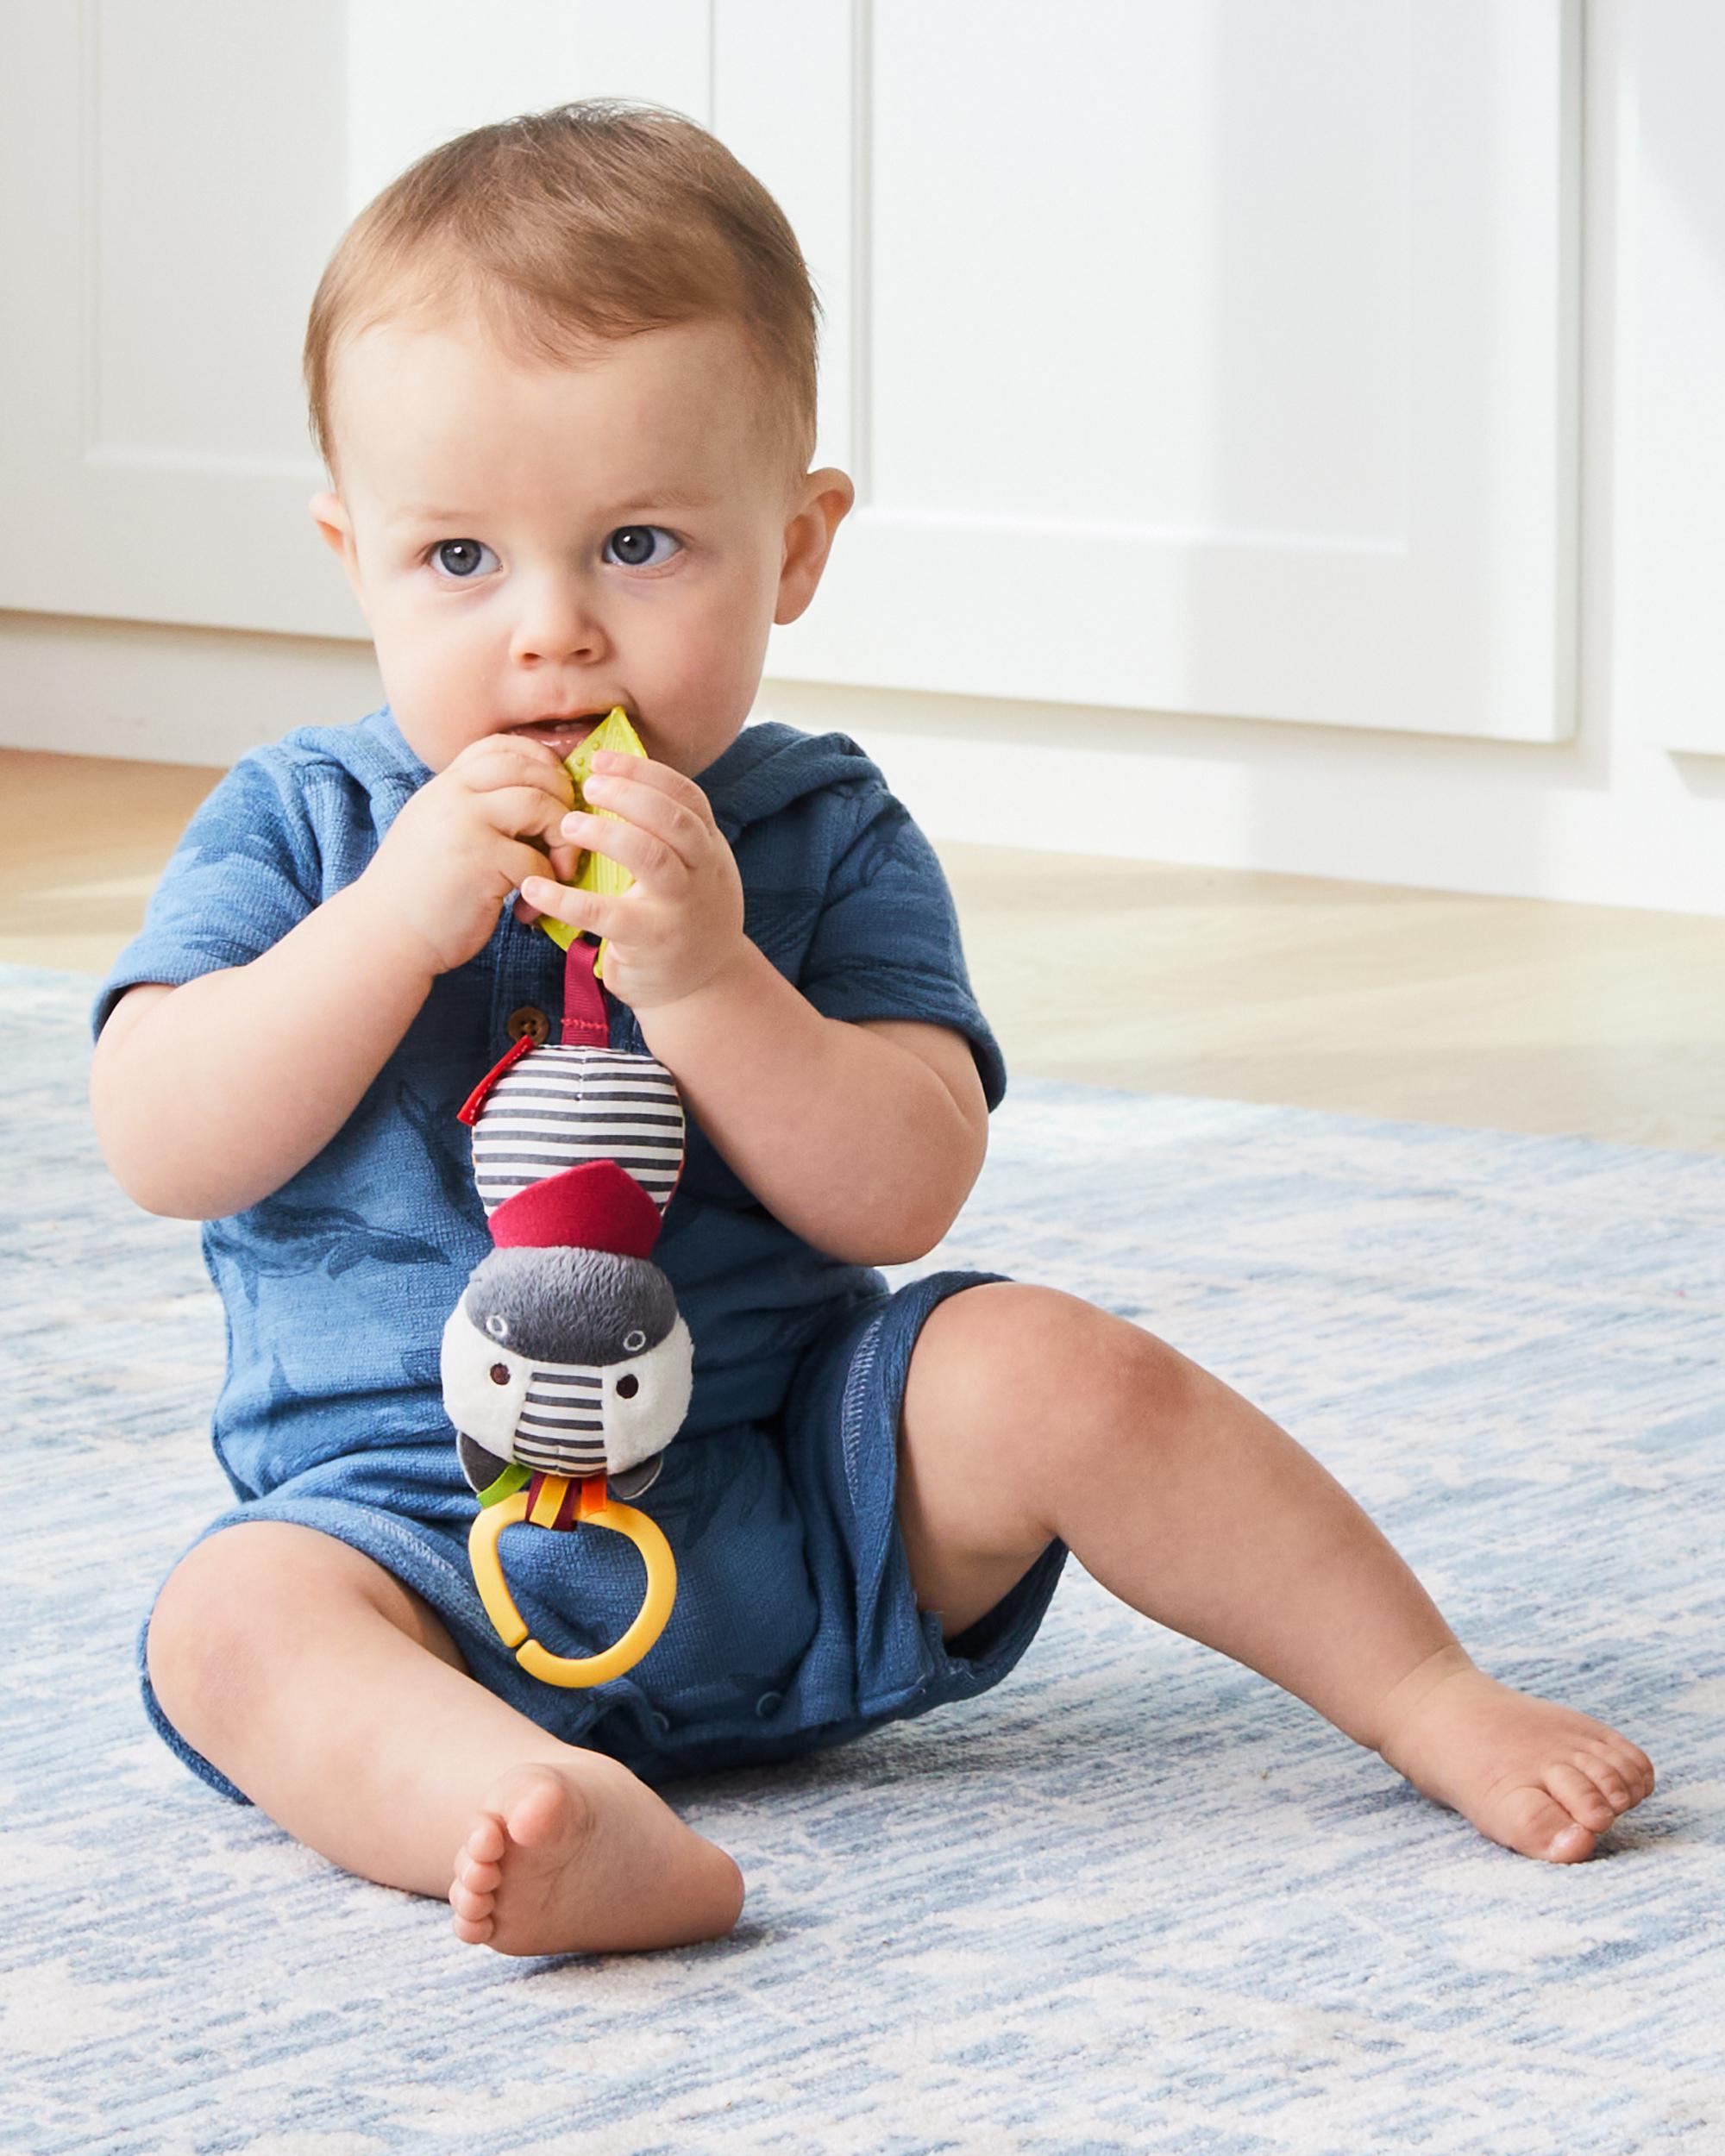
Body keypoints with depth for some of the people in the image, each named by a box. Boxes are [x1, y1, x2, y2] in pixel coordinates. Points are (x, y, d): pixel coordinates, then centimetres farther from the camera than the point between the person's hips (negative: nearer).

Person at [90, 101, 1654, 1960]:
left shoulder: (824, 840, 0)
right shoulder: (302, 825, 0)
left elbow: (905, 1193, -10)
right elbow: (161, 1148, -12)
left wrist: (706, 983, -26)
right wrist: (395, 922, -23)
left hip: (803, 1494, 1)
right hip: (421, 1514, -1)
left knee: (1055, 1371, -22)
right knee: (234, 1619, -31)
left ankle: (1429, 1700, -7)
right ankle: (568, 1822, -58)